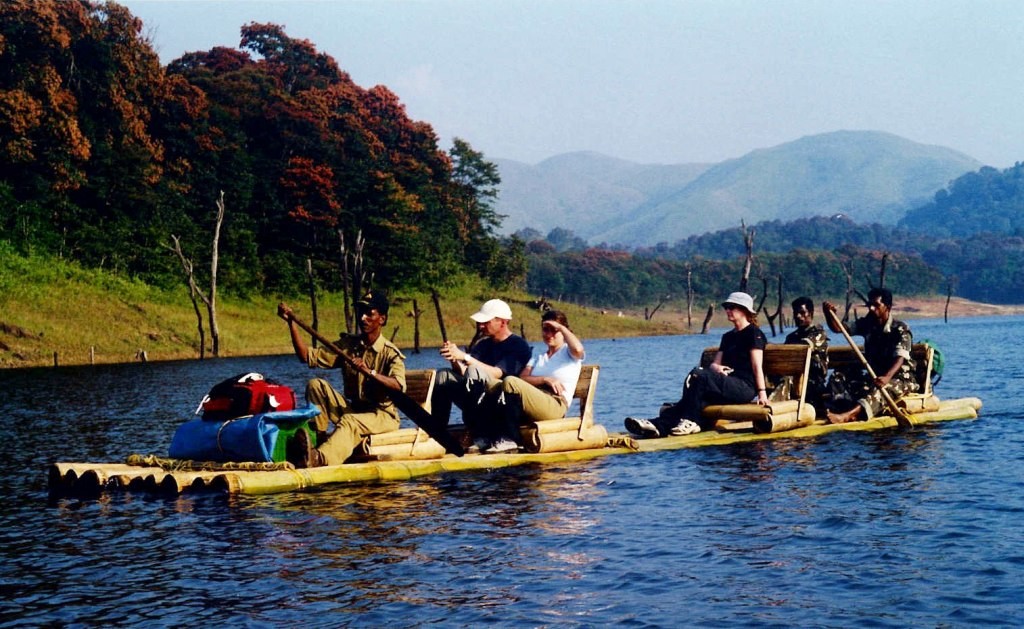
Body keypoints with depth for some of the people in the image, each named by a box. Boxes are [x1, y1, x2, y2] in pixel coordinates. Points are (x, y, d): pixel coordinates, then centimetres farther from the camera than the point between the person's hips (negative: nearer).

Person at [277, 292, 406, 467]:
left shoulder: (391, 353, -10)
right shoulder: (348, 345, 6)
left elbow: (399, 387, -28)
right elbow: (307, 356, 1)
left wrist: (369, 372, -41)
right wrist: (291, 322, -8)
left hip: (383, 415, -6)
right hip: (353, 409, 6)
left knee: (349, 422, -37)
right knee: (316, 385, -11)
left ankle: (320, 458, -64)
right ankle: (317, 438, -24)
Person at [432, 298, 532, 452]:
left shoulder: (519, 345, -5)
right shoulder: (483, 344, 16)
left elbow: (496, 373, -19)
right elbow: (463, 372, 5)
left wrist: (465, 357, -25)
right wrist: (455, 360, -17)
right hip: (481, 404, 7)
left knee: (475, 371, -31)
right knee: (443, 376, -7)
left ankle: (480, 439, -36)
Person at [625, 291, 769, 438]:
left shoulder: (754, 333, 2)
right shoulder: (728, 336, 26)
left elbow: (757, 366, -7)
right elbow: (714, 363, 17)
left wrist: (762, 392, -16)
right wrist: (716, 368, -8)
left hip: (746, 387, -7)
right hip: (728, 385, 7)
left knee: (699, 375, -27)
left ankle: (690, 421, -27)